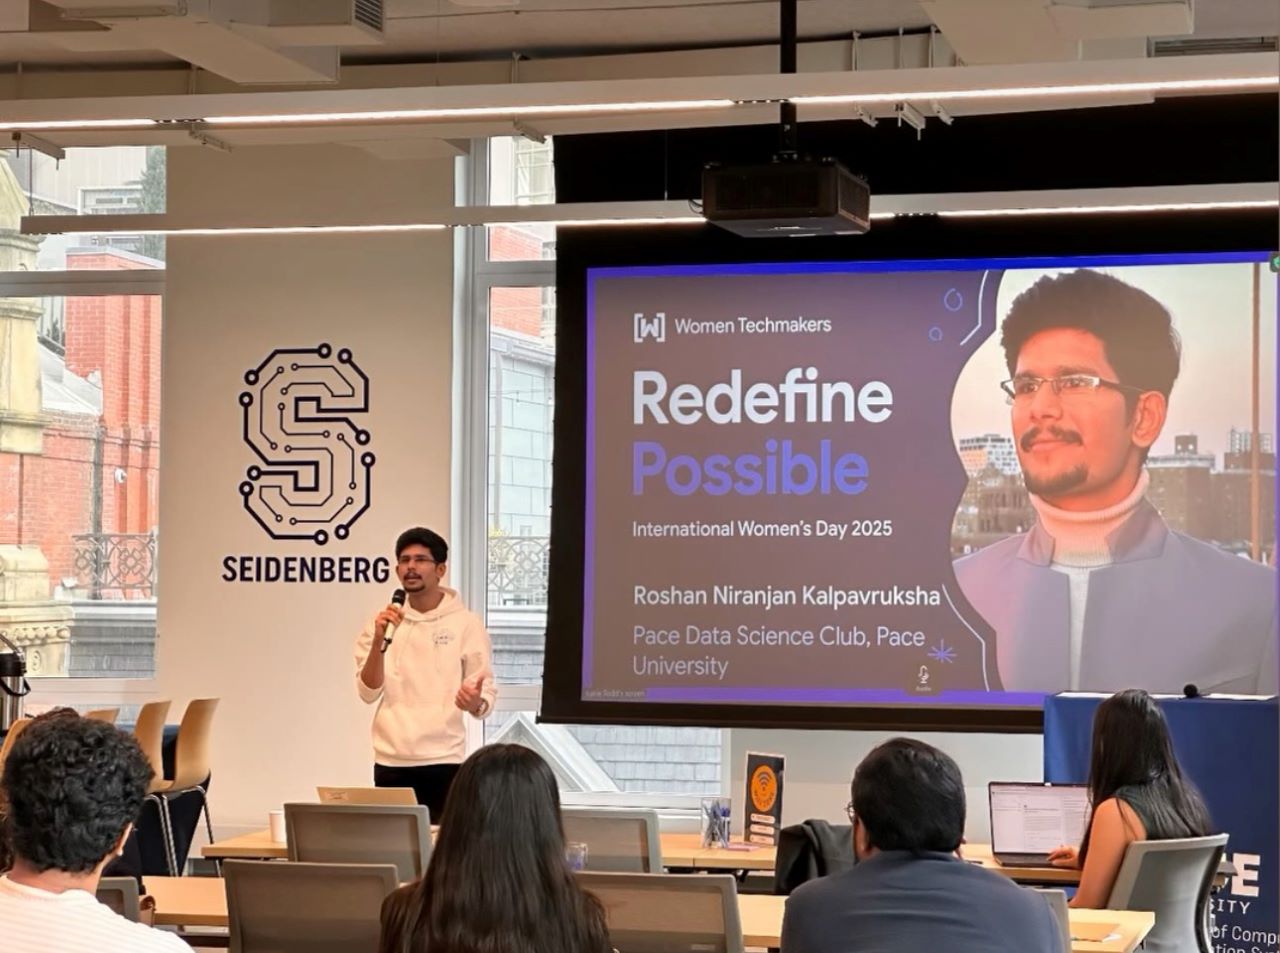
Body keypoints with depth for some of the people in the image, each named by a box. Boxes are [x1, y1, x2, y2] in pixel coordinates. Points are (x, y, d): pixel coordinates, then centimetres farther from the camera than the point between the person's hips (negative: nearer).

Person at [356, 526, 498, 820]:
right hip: (390, 762, 3)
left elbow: (487, 693, -2)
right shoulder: (382, 622, 7)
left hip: (443, 761, -2)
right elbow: (368, 693, -1)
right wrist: (379, 641, -14)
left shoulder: (466, 623, -1)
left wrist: (475, 702, -25)